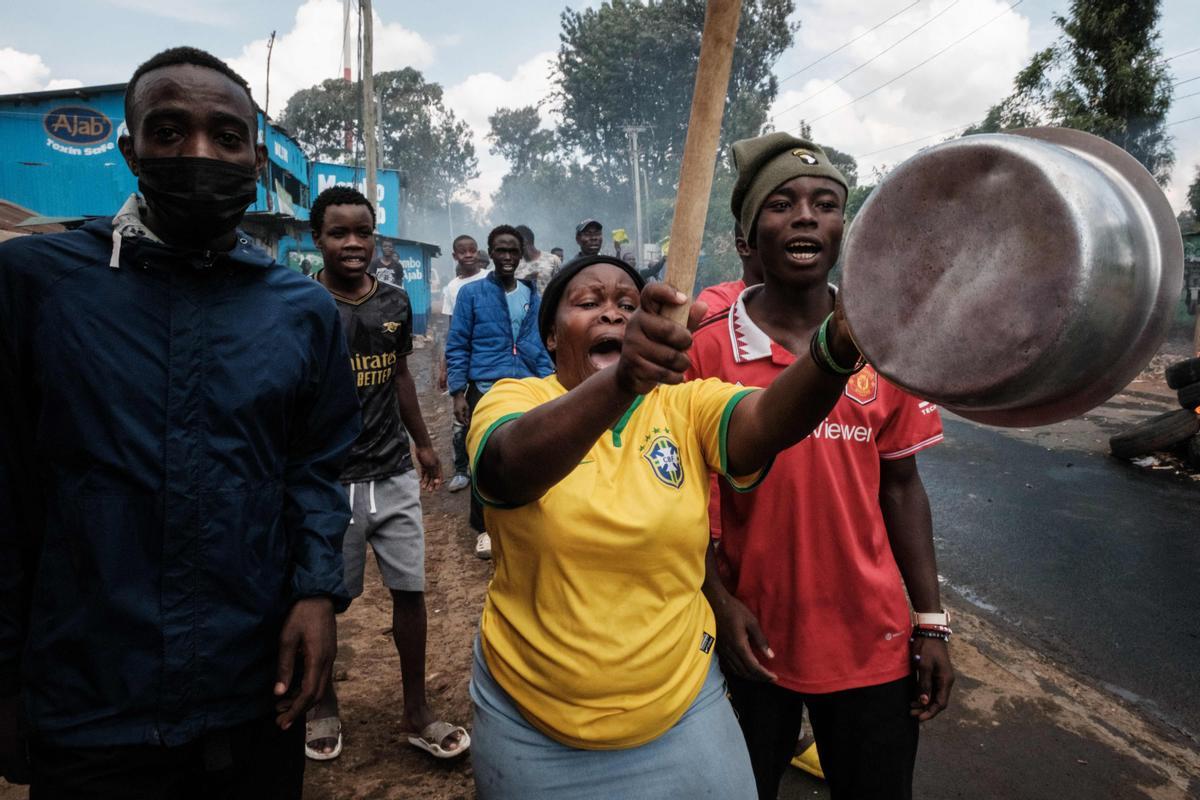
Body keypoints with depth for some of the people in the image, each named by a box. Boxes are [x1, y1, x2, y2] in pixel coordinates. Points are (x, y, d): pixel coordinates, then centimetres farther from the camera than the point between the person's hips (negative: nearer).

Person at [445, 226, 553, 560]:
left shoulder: (532, 296, 11)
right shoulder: (471, 293, 0)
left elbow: (540, 346, 12)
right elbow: (457, 346, -3)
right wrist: (458, 392, -9)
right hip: (485, 389, -3)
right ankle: (484, 527, 21)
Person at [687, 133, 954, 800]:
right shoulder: (706, 350, -11)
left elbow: (901, 487, 4)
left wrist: (931, 621, 3)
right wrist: (721, 604, -14)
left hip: (873, 639, 2)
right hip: (752, 642, -2)